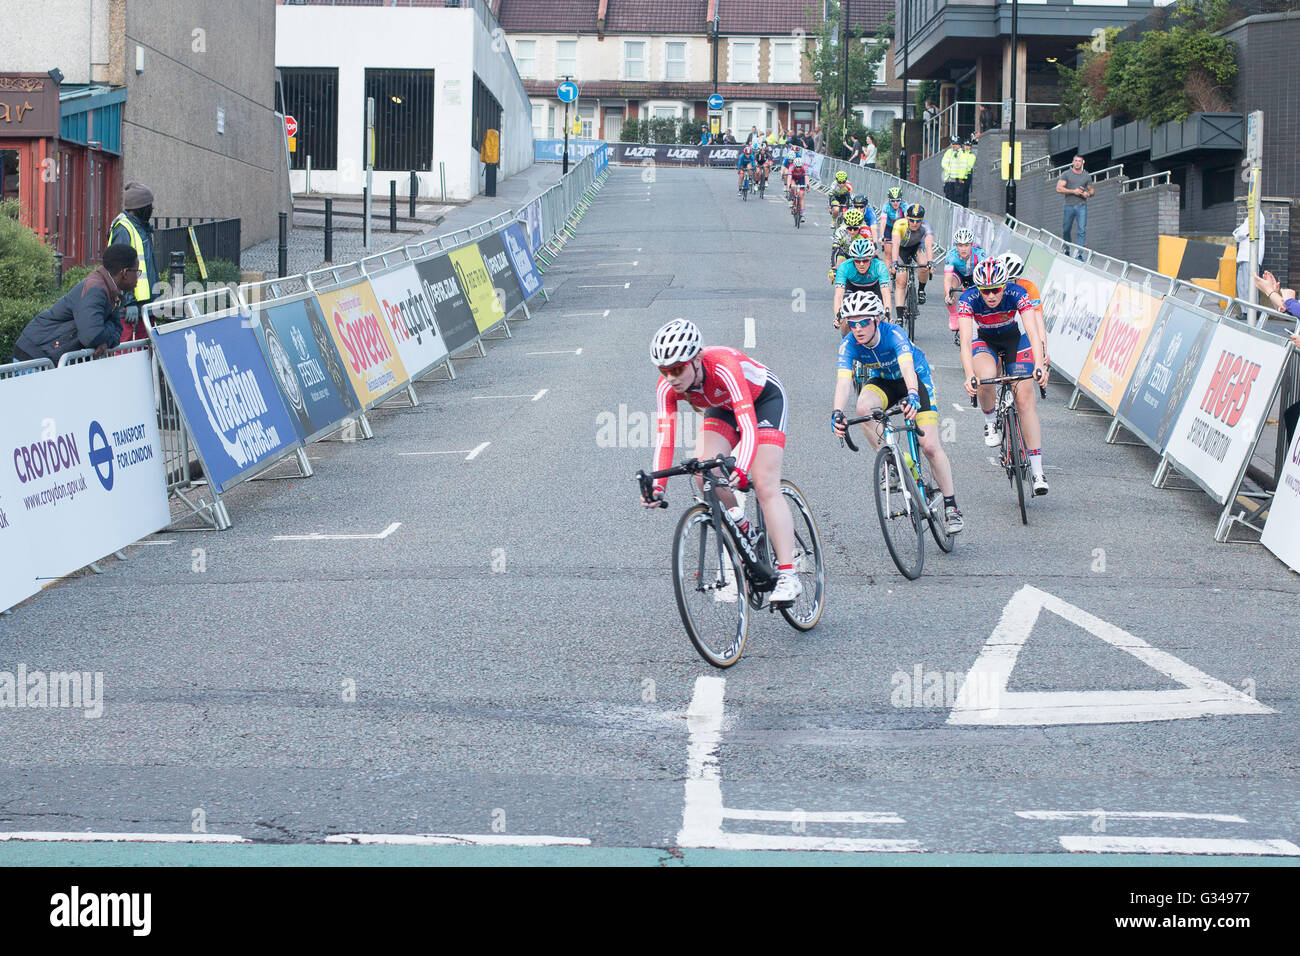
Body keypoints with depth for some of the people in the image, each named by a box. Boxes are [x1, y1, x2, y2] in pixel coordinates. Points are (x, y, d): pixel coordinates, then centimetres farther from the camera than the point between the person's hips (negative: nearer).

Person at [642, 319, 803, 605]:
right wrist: (658, 485, -42)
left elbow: (748, 425, -48)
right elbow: (664, 437, -28)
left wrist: (741, 469, -63)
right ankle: (742, 535, 4)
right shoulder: (667, 387, -25)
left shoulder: (723, 367, -41)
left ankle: (788, 576, -21)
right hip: (722, 406, 5)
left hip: (764, 399, -5)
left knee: (765, 486, -18)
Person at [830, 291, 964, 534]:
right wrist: (837, 413, -54)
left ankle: (951, 506, 0)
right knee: (864, 406, -33)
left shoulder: (894, 334, -34)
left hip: (916, 378, -3)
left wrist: (912, 396, -70)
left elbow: (907, 366, -50)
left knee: (930, 446, -13)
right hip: (883, 381, 3)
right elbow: (844, 380, -35)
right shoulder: (849, 344, -23)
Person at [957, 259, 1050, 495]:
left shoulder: (1017, 294, -30)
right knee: (986, 377, -34)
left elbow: (1033, 332, -38)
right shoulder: (968, 300, -30)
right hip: (984, 340, 0)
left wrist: (1039, 365, -54)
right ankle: (991, 422, -2)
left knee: (1025, 398, -13)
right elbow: (965, 341, -38)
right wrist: (970, 376, -54)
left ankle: (1037, 471, -11)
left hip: (1015, 338, 0)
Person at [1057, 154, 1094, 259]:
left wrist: (1088, 193, -3)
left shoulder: (1087, 176, 11)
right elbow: (1059, 188, -5)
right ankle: (1066, 252, 27)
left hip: (1082, 206, 0)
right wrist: (1073, 191, -13)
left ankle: (1079, 255, -14)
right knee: (1066, 230, 7)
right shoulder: (1066, 174, 4)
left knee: (1082, 230, -12)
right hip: (1069, 206, 0)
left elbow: (1091, 190, 22)